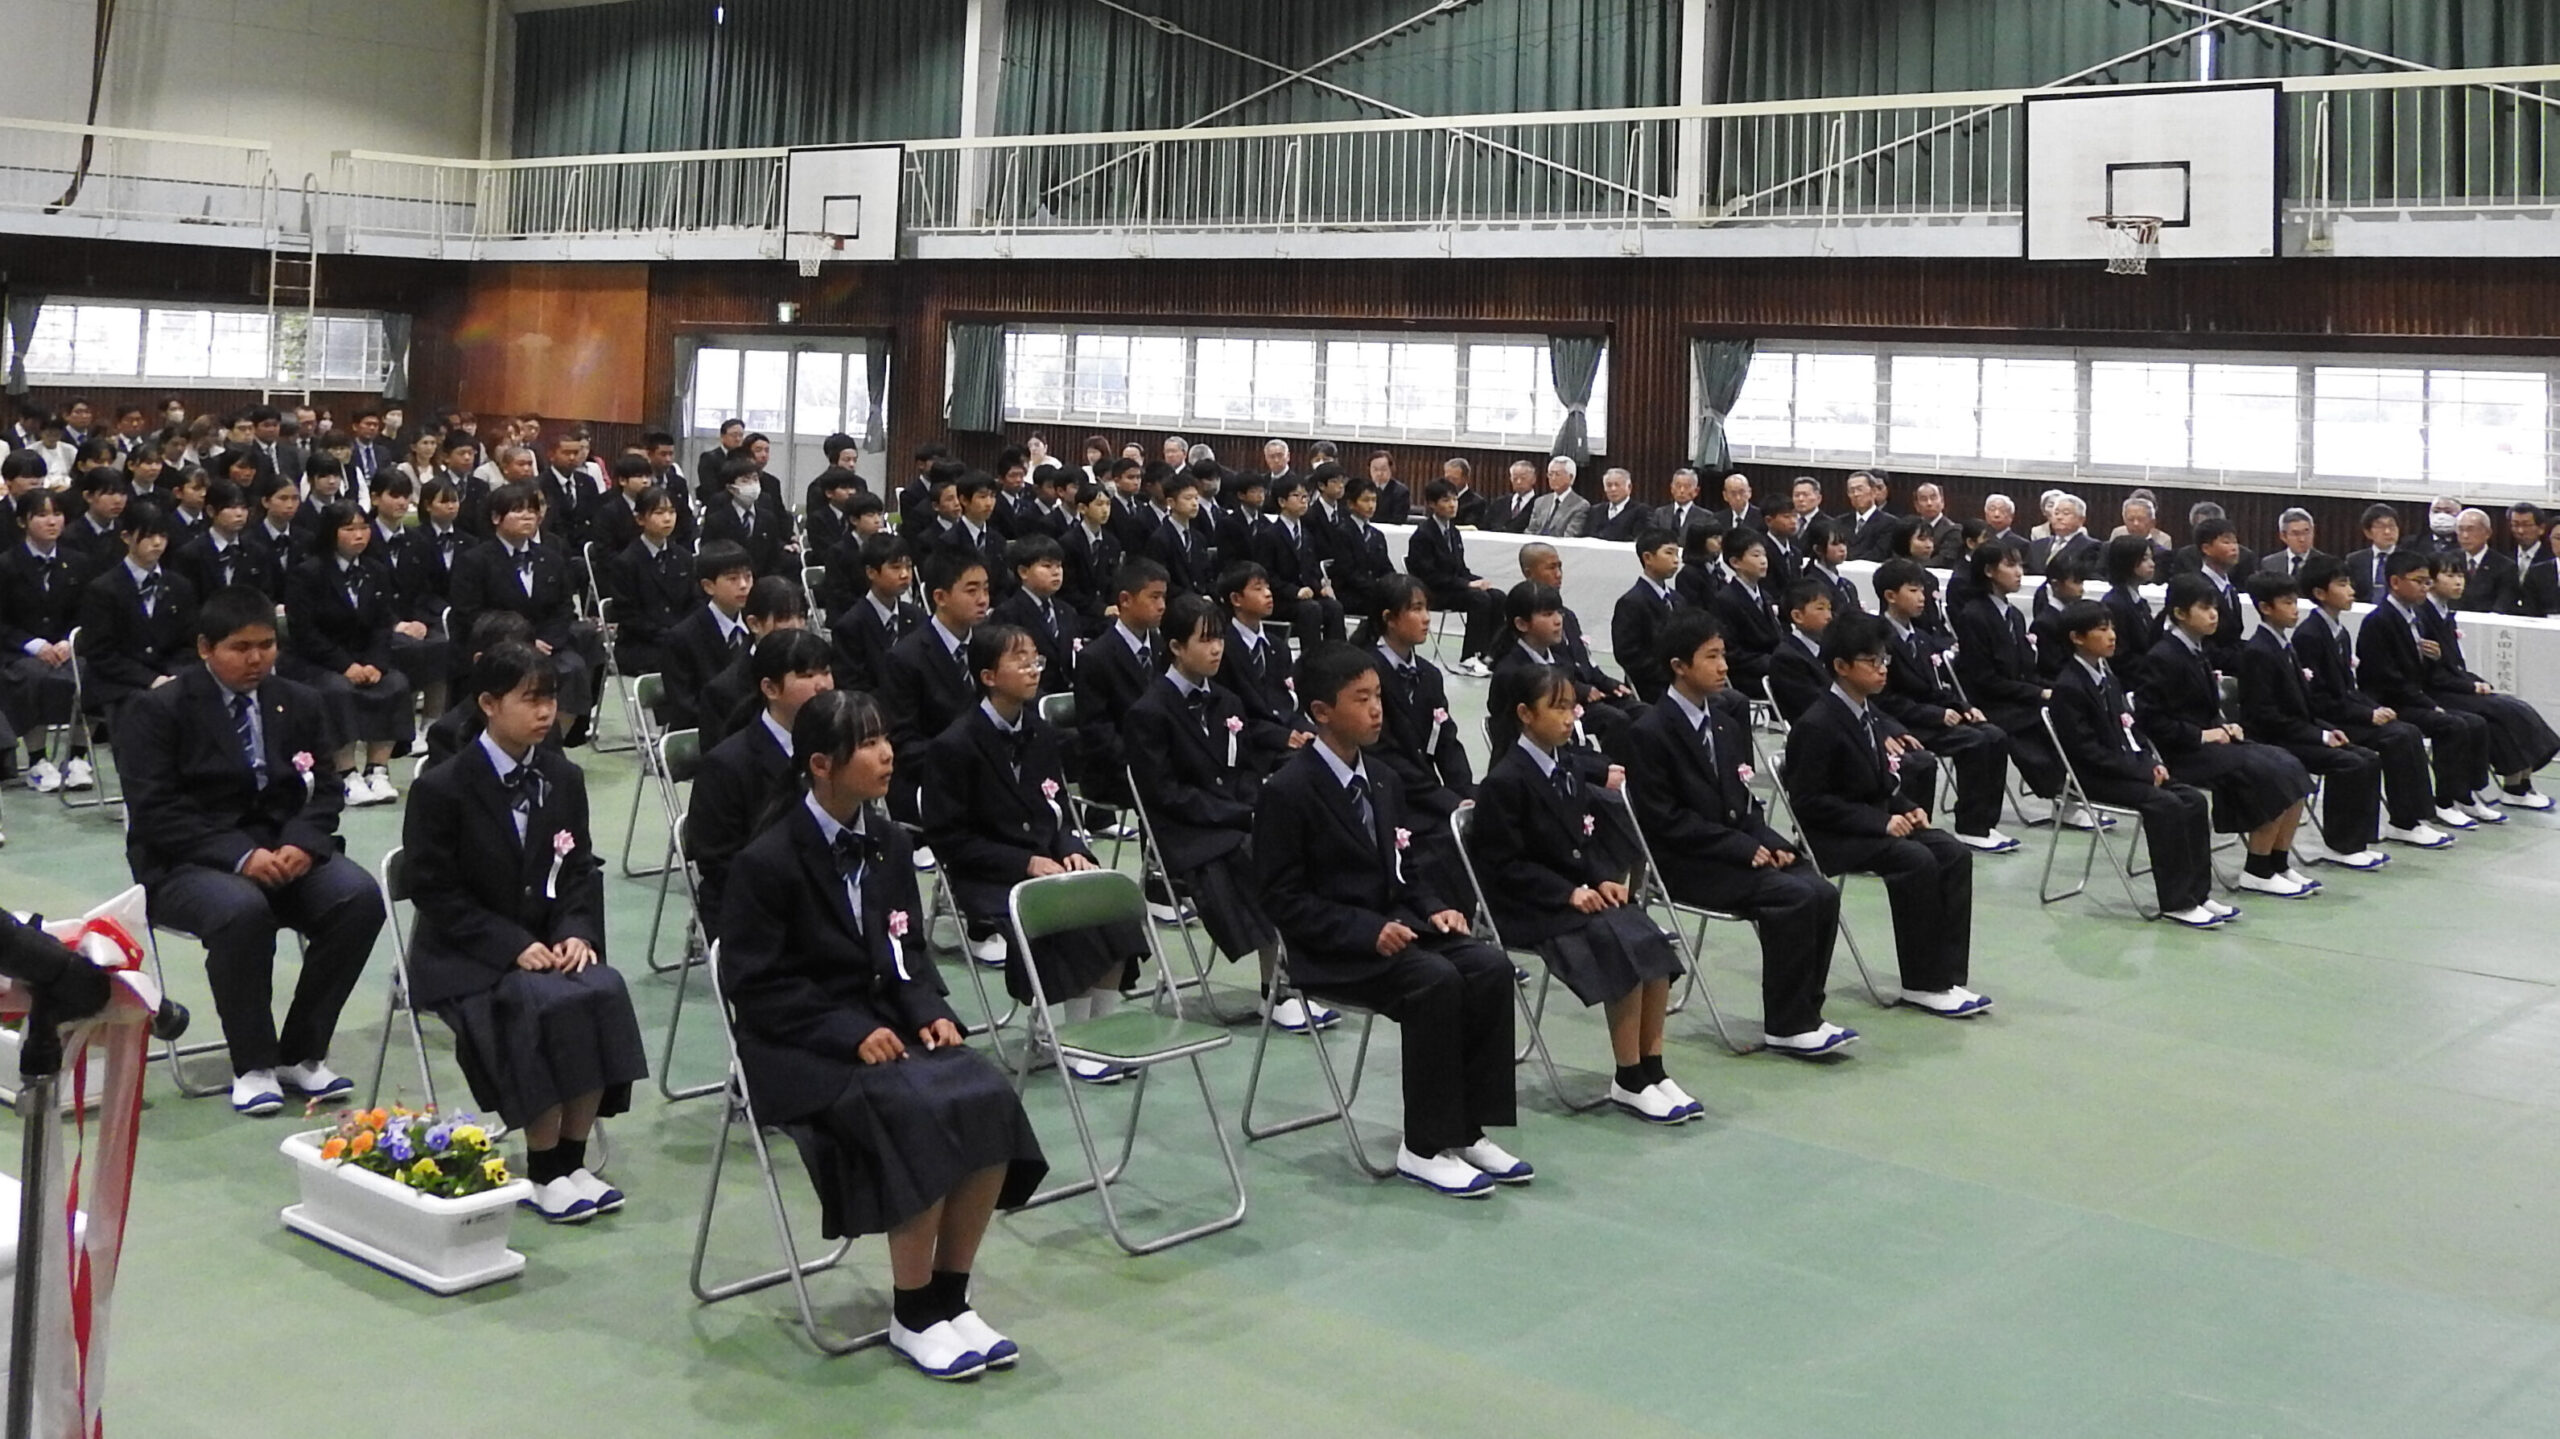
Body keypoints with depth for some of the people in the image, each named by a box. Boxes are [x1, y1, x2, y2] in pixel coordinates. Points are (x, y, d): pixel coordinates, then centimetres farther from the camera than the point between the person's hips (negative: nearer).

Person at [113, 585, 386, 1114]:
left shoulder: (299, 704, 12)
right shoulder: (156, 709, -3)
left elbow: (326, 791, 10)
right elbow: (155, 812, -12)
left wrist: (302, 843, -14)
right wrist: (239, 856, -25)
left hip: (285, 850, 5)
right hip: (187, 862, -4)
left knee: (360, 897, -24)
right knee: (242, 910, -37)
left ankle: (301, 1054, -11)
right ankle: (252, 1066, -19)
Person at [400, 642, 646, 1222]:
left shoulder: (564, 779, 7)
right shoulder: (441, 789, -9)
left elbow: (581, 871, 10)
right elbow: (437, 894, -11)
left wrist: (575, 933, -11)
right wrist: (513, 946, -21)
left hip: (548, 944, 5)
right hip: (465, 956, -5)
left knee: (606, 991, -25)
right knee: (550, 1004, -31)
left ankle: (572, 1161, -15)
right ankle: (544, 1173, -19)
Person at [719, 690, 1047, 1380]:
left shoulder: (887, 842, 8)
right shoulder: (768, 862, -12)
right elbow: (755, 985, -12)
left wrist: (930, 1011, -4)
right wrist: (850, 1033, -21)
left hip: (884, 1024, 7)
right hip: (799, 1048, -7)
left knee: (989, 1097, -20)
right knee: (921, 1113, -31)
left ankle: (951, 1297, -6)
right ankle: (912, 1317, -14)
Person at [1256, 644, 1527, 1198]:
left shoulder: (1383, 781, 13)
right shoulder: (1287, 792, -10)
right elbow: (1283, 900, -13)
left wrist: (1433, 908, -2)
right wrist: (1367, 931, -22)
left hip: (1394, 924, 7)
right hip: (1331, 948, -7)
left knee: (1490, 967, -17)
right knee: (1436, 981, -30)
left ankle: (1469, 1130, -11)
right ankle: (1424, 1148, -19)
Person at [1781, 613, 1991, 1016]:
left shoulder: (1868, 712, 10)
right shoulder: (1817, 726, -17)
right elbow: (1809, 802, -20)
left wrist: (1907, 808, 0)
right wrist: (1880, 822, -22)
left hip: (1879, 822, 9)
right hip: (1835, 837, -8)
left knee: (1954, 853, -13)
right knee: (1918, 861, -28)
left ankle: (1947, 977, -13)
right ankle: (1921, 984, -17)